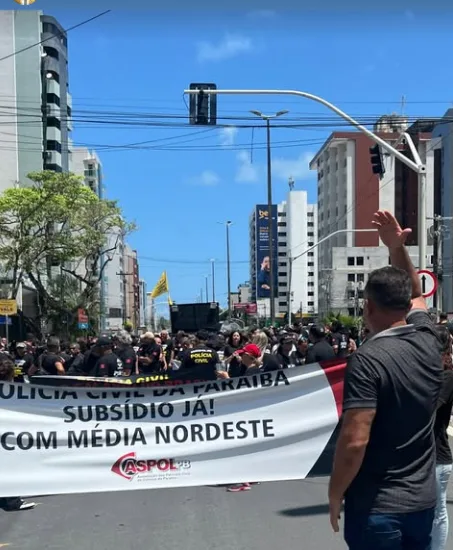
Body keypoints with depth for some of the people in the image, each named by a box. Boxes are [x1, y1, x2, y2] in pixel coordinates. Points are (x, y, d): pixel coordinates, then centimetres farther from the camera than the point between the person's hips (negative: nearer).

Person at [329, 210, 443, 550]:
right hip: (423, 501, 6)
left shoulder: (367, 360, -21)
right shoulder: (428, 341, -2)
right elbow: (414, 294, 19)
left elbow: (354, 440, -25)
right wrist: (397, 248, 15)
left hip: (377, 507, -6)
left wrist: (335, 494, -11)